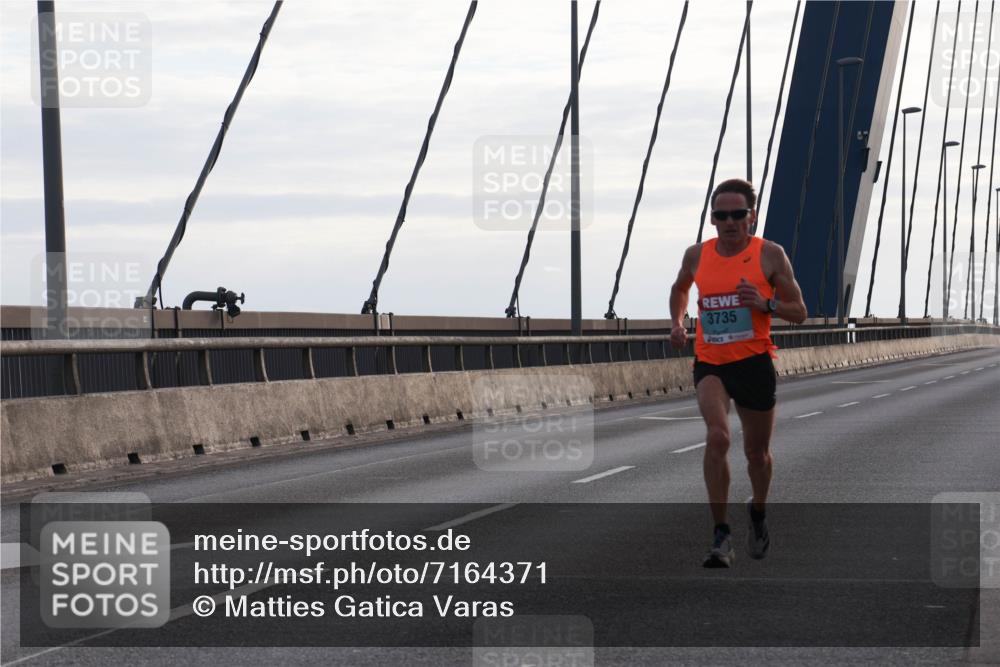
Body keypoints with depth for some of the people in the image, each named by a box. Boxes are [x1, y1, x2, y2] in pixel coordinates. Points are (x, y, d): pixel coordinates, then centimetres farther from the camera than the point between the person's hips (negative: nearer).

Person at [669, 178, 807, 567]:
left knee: (757, 451, 13)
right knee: (717, 437, -23)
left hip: (754, 362, 0)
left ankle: (758, 513, 45)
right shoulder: (697, 255, 3)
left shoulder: (770, 255, -4)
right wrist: (677, 323, 8)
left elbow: (799, 312, 0)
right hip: (709, 363, 0)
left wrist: (766, 304, -19)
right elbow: (680, 288, 26)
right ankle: (721, 536, -20)